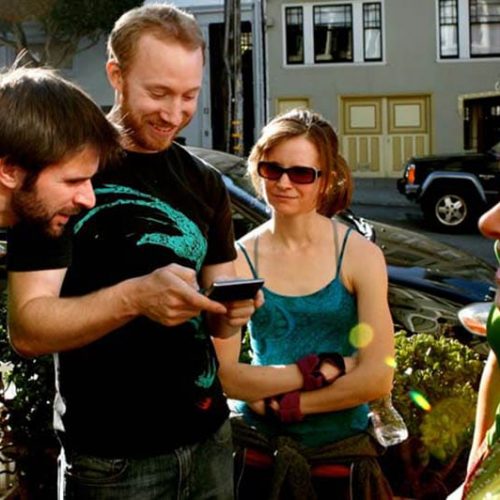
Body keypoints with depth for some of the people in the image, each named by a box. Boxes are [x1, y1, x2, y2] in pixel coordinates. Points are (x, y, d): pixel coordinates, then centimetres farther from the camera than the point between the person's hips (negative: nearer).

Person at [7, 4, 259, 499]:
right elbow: (26, 328, -16)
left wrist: (231, 311, -11)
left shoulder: (205, 182, 6)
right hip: (111, 459, -5)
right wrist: (133, 297, -31)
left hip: (208, 439, 5)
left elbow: (214, 322, 11)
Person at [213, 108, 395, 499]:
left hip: (342, 445, 0)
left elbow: (377, 379, -15)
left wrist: (278, 404, -15)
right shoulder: (239, 259, -8)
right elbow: (224, 376, -13)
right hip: (259, 447, 0)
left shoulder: (361, 257, -9)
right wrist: (316, 371, -20)